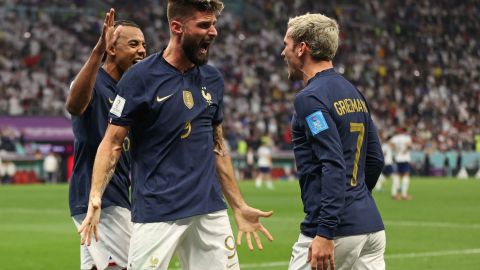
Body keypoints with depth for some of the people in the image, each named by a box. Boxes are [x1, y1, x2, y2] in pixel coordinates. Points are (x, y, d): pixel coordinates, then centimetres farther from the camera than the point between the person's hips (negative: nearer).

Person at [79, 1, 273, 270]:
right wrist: (95, 197, -20)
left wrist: (240, 207, 17)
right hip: (157, 213, -5)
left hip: (211, 210, 5)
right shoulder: (141, 77, -6)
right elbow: (112, 143, -6)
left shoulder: (213, 79, 10)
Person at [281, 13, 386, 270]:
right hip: (371, 225, 8)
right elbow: (375, 160, 19)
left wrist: (325, 233, -23)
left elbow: (334, 166, -20)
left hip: (336, 229, -8)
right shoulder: (354, 93, 15)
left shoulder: (310, 98, -11)